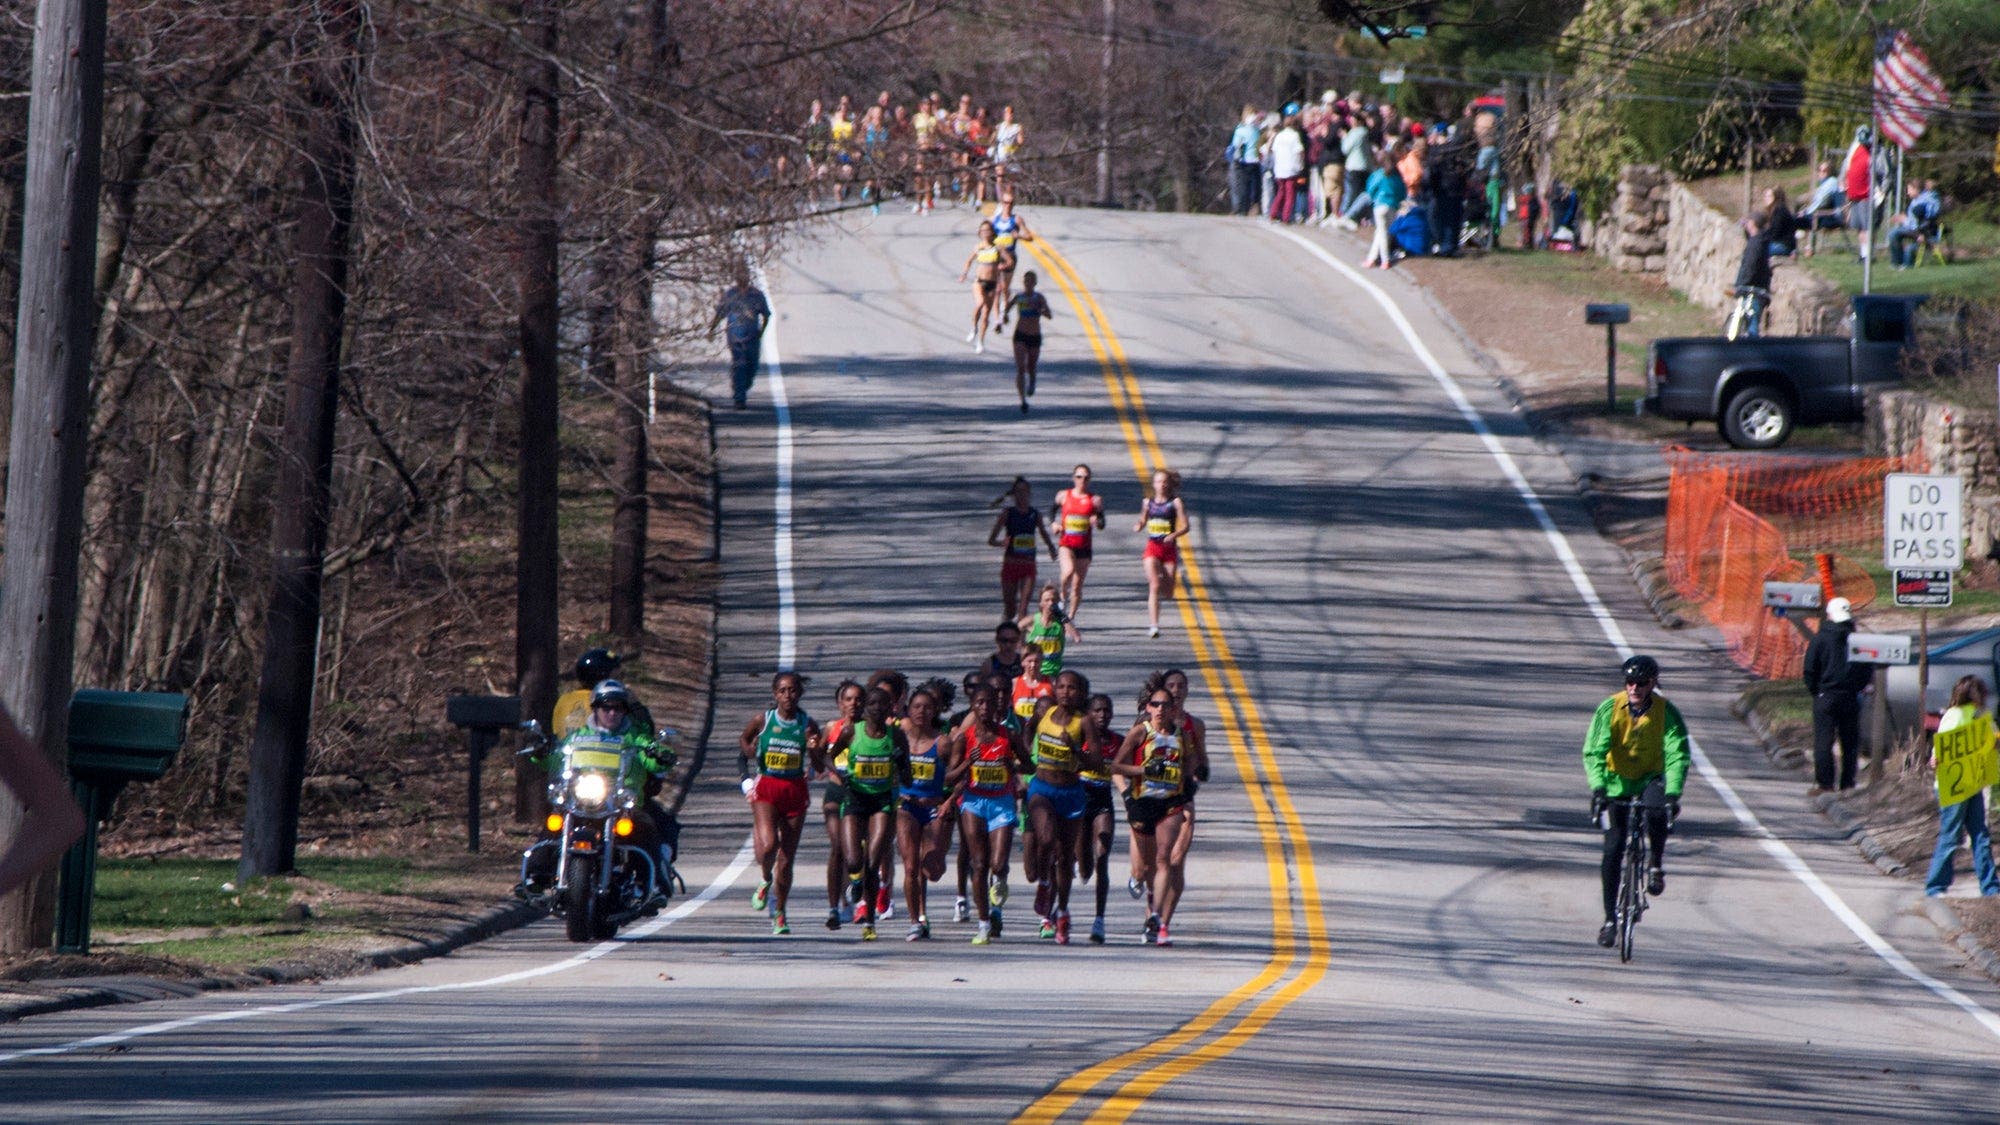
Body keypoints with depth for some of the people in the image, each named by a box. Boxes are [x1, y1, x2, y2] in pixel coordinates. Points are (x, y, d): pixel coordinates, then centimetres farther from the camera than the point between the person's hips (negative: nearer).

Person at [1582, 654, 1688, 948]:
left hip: (1650, 778, -1)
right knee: (1613, 848, -7)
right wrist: (1597, 787, -37)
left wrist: (1672, 792, -36)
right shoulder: (1610, 709, -15)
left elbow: (1678, 753, -22)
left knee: (1657, 811, -35)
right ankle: (1610, 918, 3)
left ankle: (1657, 865, -9)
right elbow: (1593, 751, -21)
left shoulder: (1666, 712, -15)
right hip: (1616, 780, 1)